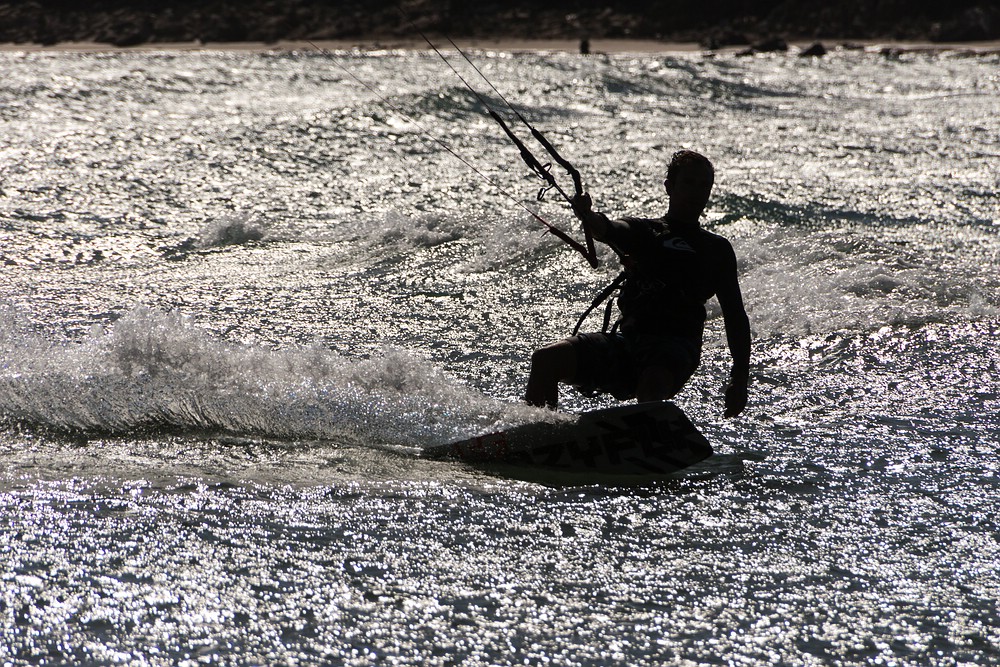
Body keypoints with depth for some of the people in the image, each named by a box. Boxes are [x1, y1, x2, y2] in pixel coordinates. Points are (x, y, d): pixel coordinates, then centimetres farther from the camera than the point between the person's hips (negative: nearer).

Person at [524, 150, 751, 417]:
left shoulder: (716, 250, 19)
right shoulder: (642, 232, 20)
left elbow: (736, 317, 16)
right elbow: (607, 230, -4)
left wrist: (740, 379, 4)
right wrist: (586, 215, -30)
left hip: (674, 347, -2)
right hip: (626, 339, 3)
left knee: (653, 384, -38)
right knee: (546, 360, -17)